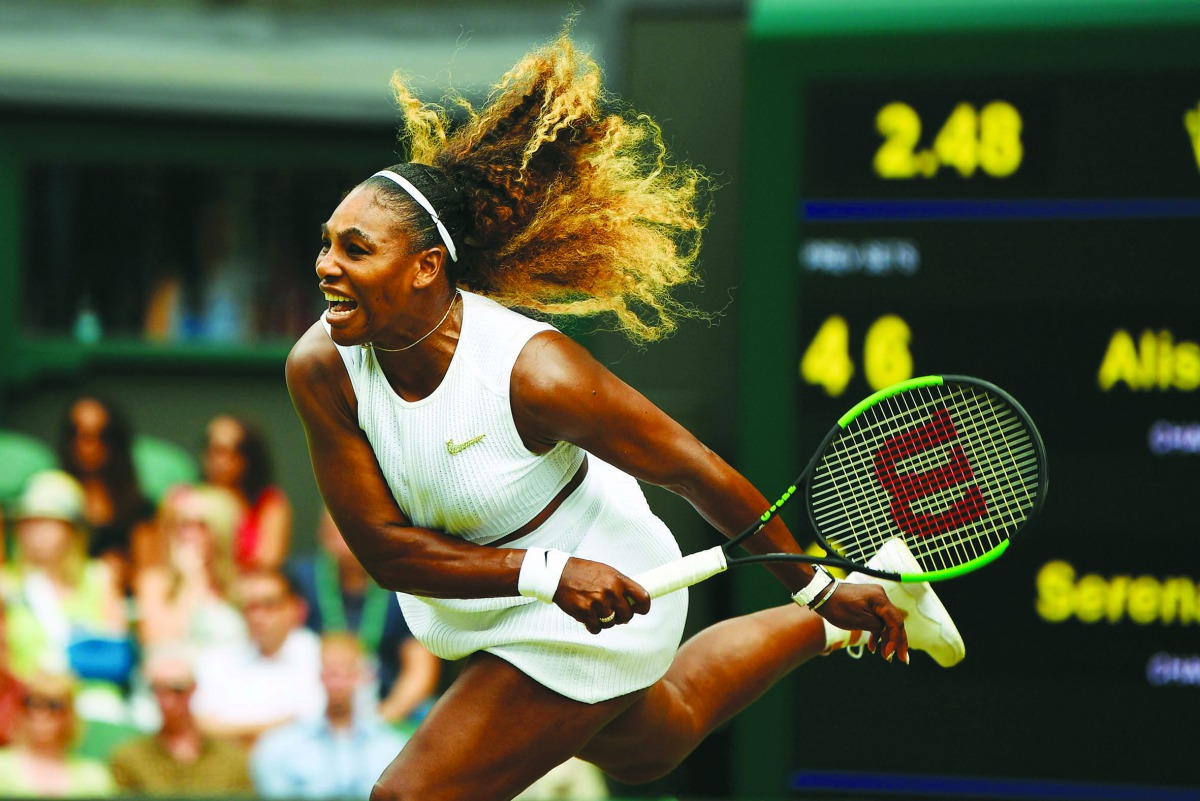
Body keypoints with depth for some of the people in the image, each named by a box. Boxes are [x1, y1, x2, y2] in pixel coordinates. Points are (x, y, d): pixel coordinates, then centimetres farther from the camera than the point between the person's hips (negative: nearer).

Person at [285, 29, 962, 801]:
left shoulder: (536, 372, -34)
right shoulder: (321, 367, -22)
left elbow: (699, 472, -23)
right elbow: (382, 543, -20)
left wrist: (818, 588, -12)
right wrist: (544, 573, -33)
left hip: (595, 608, -6)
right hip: (478, 603, 6)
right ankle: (816, 630, 54)